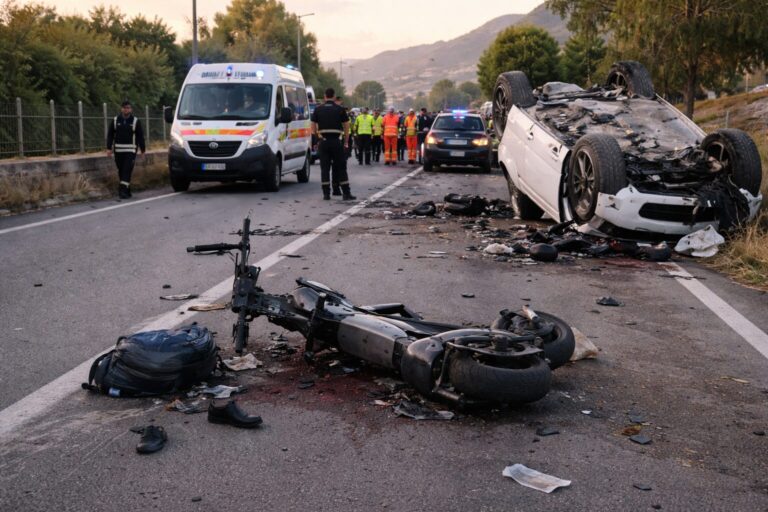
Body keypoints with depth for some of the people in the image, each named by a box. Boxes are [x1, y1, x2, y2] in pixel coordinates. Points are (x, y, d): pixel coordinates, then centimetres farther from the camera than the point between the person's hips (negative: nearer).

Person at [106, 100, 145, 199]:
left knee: (127, 170, -13)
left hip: (130, 150, -3)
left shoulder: (136, 121, 2)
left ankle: (123, 189, -19)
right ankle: (127, 190, 15)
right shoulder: (115, 120, 7)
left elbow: (140, 136, 4)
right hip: (118, 150, 3)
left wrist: (143, 149, 4)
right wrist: (109, 148, 2)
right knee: (121, 171, 6)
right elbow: (110, 134, 9)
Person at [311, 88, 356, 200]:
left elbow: (313, 128, 5)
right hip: (337, 141, -1)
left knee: (324, 168, 6)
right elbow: (346, 127, 2)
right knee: (341, 168, 3)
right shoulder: (340, 109, 1)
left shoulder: (318, 109, 5)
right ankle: (346, 193, 2)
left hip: (323, 141, 2)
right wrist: (346, 142, 10)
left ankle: (326, 193, 4)